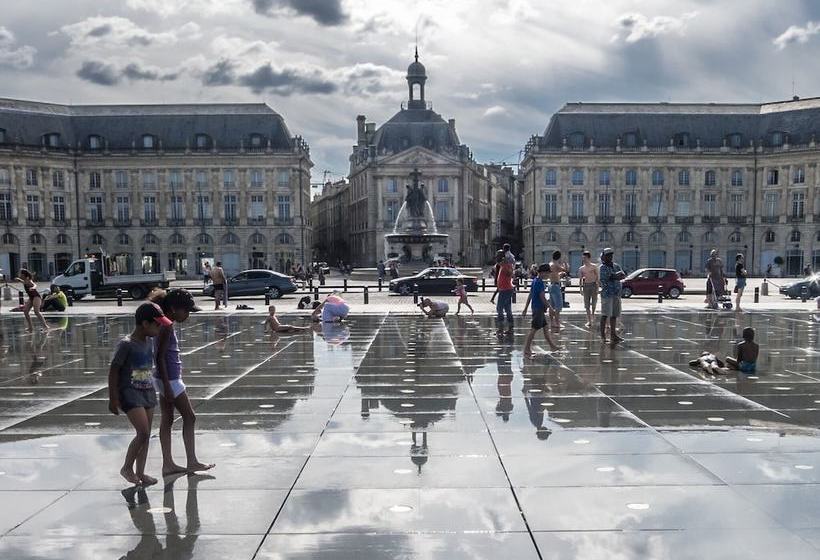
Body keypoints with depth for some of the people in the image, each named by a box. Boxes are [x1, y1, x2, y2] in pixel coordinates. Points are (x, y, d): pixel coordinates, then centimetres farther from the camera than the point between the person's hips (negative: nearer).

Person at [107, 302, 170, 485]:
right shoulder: (126, 344, -15)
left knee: (146, 434, 8)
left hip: (148, 391, 7)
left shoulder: (149, 342, 7)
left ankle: (140, 472, 17)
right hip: (130, 393, -7)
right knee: (143, 432, -15)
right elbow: (113, 371, -12)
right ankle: (127, 467, 3)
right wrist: (113, 398, -12)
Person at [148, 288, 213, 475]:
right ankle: (192, 462, 7)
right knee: (189, 417, 0)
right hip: (169, 379, -10)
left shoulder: (164, 324, 10)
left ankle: (168, 464, 16)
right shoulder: (167, 326, -19)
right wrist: (167, 387, -21)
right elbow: (160, 357, -21)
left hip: (166, 378, 10)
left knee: (167, 420, 11)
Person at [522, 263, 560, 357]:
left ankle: (552, 346, 27)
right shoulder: (540, 283, -18)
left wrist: (525, 309, 17)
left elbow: (530, 295, 14)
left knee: (545, 327, 17)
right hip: (539, 308, -10)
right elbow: (542, 297, -19)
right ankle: (526, 349, -2)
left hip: (536, 308, 10)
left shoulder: (535, 281, 11)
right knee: (534, 329, -5)